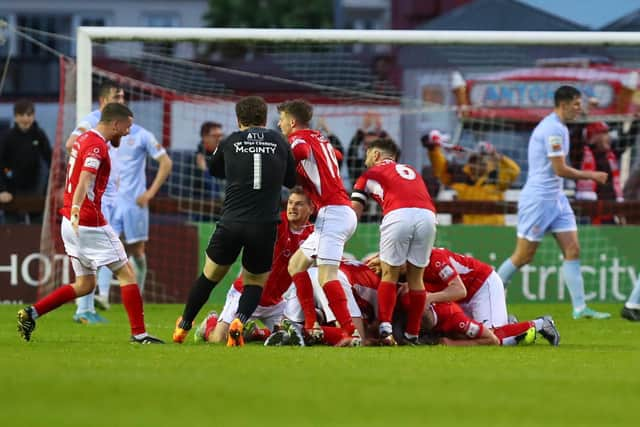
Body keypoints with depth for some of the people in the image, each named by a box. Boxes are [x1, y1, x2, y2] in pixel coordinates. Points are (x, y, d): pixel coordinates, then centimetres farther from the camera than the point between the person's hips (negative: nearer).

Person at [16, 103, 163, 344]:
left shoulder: (84, 139, 14)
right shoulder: (97, 146, -16)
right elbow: (83, 182, -31)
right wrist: (76, 210, -43)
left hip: (73, 222, 9)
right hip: (89, 223, -9)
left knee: (85, 285, 14)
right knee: (126, 274, -1)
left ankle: (31, 314, 7)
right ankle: (139, 333, -1)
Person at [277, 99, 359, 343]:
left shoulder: (299, 138, -4)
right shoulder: (320, 139, 21)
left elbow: (301, 151, -27)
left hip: (332, 211, -9)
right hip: (343, 211, 9)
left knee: (326, 277, -18)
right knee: (296, 264, 16)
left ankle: (350, 331, -30)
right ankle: (311, 325, 9)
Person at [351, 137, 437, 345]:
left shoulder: (370, 175, 24)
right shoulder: (412, 172, 36)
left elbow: (353, 213, 18)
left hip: (398, 215, -3)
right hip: (427, 214, 3)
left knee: (389, 275, 9)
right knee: (416, 278, 14)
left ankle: (385, 328, -6)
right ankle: (412, 334, 15)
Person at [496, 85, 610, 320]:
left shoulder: (557, 127, 14)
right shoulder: (554, 129, -18)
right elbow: (560, 170, -19)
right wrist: (591, 175, -9)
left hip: (556, 199, 10)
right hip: (538, 200, -10)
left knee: (572, 251, 0)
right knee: (524, 256, -2)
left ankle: (580, 307, -3)